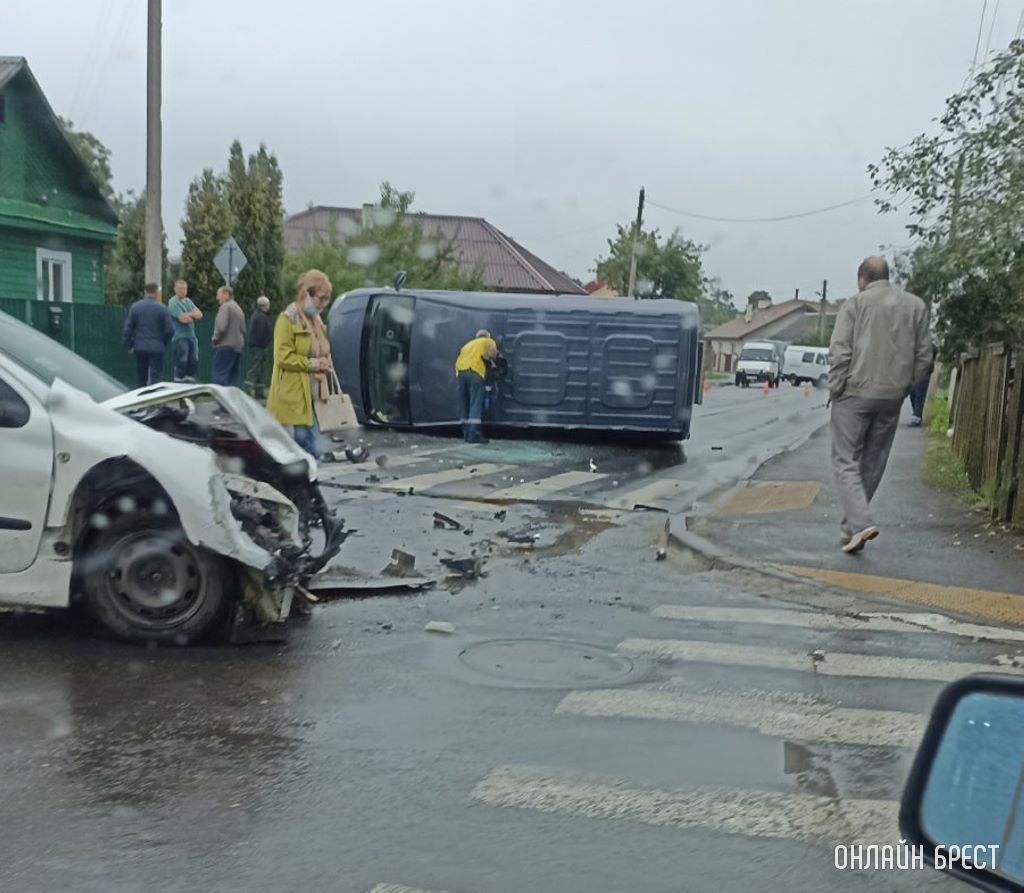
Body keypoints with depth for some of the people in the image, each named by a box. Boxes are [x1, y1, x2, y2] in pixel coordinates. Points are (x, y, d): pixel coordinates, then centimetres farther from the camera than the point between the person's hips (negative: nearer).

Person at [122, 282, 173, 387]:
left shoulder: (135, 307, 0)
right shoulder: (162, 308, -7)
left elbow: (128, 328, 1)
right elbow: (169, 330, -6)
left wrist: (129, 345, 10)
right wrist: (164, 344, 10)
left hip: (140, 347, 3)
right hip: (157, 347, -3)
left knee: (141, 377, 15)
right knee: (155, 375, -4)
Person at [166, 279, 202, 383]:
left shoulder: (188, 301, 15)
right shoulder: (173, 302, -8)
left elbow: (199, 314, 4)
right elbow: (183, 319, -18)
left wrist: (188, 315, -13)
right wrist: (193, 315, 0)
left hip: (191, 336, 7)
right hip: (180, 338, -7)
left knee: (194, 362, 7)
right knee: (181, 364, -6)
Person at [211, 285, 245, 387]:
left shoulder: (226, 306, -8)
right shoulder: (239, 309, 20)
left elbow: (221, 326, -18)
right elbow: (243, 330, 20)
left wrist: (215, 338, -5)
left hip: (225, 346, -9)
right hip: (238, 347, 9)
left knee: (218, 375, -12)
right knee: (232, 376, 11)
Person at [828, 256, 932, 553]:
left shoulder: (855, 304, -3)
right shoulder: (916, 306, 10)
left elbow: (839, 353, -10)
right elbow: (924, 355, 7)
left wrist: (835, 388, -1)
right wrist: (905, 386, 14)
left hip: (855, 393, -4)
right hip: (892, 398, 4)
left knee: (846, 461, 0)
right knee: (872, 465, 12)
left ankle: (860, 522, -17)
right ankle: (850, 527, 16)